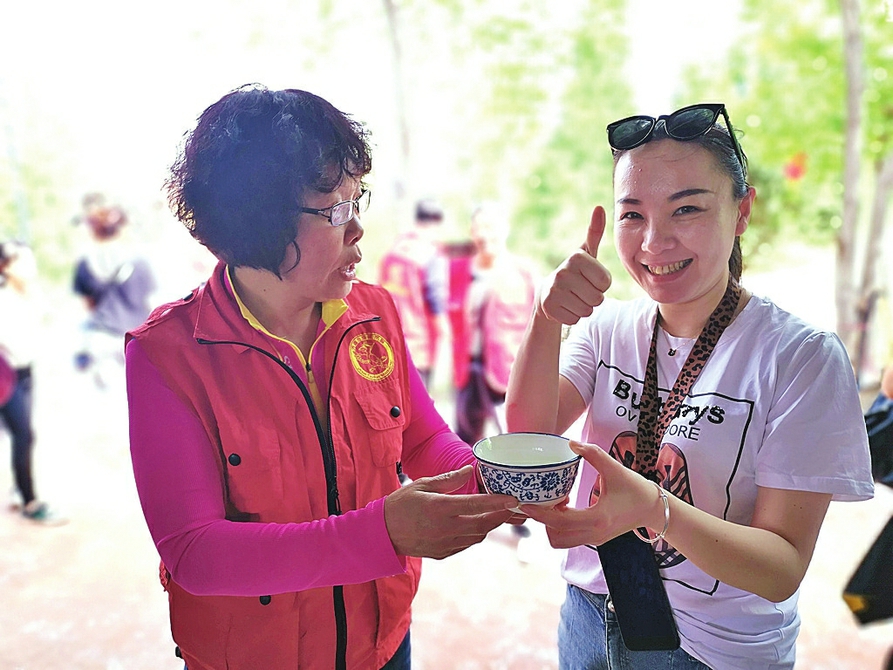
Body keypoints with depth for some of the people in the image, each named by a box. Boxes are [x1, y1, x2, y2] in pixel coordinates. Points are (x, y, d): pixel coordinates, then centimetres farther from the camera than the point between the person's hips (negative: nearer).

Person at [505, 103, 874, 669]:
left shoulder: (802, 357, -19)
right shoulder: (607, 325, -7)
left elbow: (783, 570, -20)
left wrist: (655, 510, -38)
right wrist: (548, 320, -32)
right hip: (590, 617, 3)